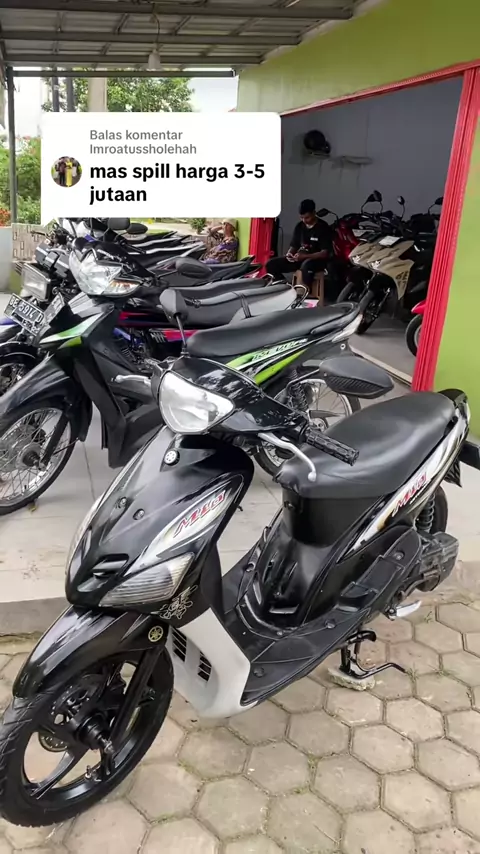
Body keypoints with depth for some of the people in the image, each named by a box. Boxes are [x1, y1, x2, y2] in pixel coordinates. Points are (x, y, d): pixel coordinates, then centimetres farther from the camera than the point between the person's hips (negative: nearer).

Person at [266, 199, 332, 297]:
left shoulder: (323, 228, -10)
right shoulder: (299, 226, 8)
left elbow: (324, 253, -17)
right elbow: (294, 246, 15)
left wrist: (305, 256, -30)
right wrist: (289, 254, -11)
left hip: (317, 260, -6)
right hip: (299, 258, 6)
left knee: (306, 265, -44)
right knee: (271, 264, -12)